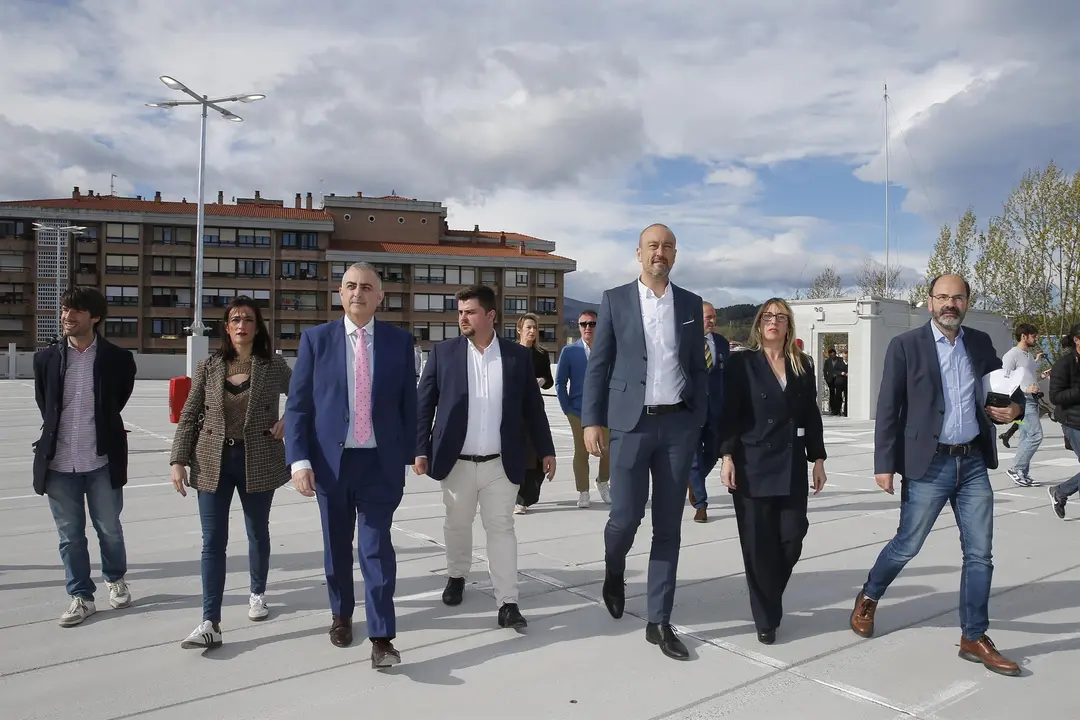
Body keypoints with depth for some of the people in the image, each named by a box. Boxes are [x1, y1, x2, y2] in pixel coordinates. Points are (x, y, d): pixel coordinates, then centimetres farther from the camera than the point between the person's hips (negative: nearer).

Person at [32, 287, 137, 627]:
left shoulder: (118, 359, -5)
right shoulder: (46, 358, 2)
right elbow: (44, 407, 14)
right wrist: (57, 435, 15)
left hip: (102, 461, -2)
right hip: (59, 463, 2)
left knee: (110, 530, 10)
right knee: (70, 535, 10)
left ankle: (115, 579, 35)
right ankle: (81, 597, 25)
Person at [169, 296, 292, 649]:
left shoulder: (274, 365, -2)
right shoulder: (209, 367, 1)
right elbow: (189, 416, 3)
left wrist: (287, 421, -7)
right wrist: (179, 461, -4)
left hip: (258, 461, -1)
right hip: (213, 461, 1)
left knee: (258, 533, 16)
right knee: (213, 541, -1)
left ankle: (257, 594, 39)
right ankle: (210, 623, 2)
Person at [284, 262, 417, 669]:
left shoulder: (400, 341, 1)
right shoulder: (316, 339, 0)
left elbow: (408, 404, 4)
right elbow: (298, 405, -2)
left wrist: (409, 455, 2)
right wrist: (299, 459, -11)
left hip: (381, 462, -1)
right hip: (331, 460, 1)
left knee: (377, 548, -3)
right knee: (337, 545, 16)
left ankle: (381, 637, 5)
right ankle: (341, 614, 38)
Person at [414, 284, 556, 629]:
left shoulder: (518, 355, 0)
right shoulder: (443, 352, -1)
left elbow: (533, 407, 6)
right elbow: (424, 404, 1)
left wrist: (546, 450, 5)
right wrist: (420, 450, -5)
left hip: (501, 464, -1)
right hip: (456, 462, 1)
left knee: (502, 529, 2)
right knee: (457, 525, 17)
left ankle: (507, 603, 6)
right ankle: (456, 576, 40)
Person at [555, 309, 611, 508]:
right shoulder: (569, 351, -3)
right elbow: (560, 382, 1)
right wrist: (566, 409, -3)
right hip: (579, 411, -1)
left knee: (608, 450, 8)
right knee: (581, 452, 6)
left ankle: (602, 483, 34)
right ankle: (583, 493, 19)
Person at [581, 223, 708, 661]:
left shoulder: (690, 304, 10)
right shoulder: (615, 300, 3)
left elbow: (698, 367, 12)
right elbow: (598, 365, 1)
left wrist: (700, 422, 6)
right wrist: (591, 421, -6)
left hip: (678, 424, 2)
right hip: (631, 423, -2)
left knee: (668, 526, 5)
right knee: (626, 516, -4)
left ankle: (659, 621, 16)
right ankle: (614, 573, 32)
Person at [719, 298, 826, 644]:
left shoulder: (803, 365, 10)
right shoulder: (742, 362, 0)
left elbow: (811, 415, 12)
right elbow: (729, 413, -4)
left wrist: (817, 459, 8)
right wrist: (727, 457, -11)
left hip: (792, 464, 3)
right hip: (752, 464, -3)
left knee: (792, 538, 1)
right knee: (758, 544, 1)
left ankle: (770, 599, 29)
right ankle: (767, 618, 15)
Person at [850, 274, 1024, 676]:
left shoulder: (980, 343, 8)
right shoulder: (905, 346, -6)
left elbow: (1004, 385, 18)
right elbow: (887, 410, -7)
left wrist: (1015, 406, -6)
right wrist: (884, 465, -11)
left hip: (974, 463, 5)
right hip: (929, 464, -4)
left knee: (979, 553, 6)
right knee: (907, 546, 6)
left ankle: (974, 638, 19)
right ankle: (868, 599, 31)